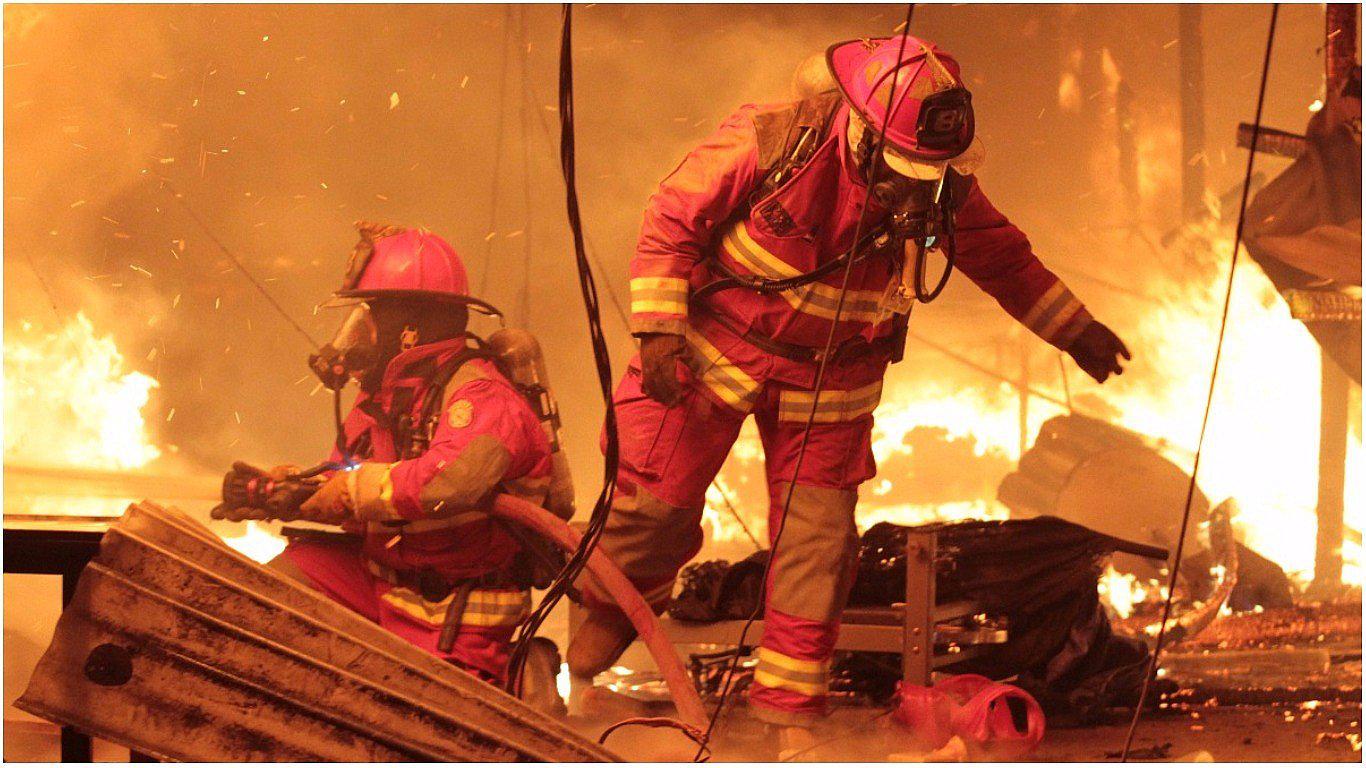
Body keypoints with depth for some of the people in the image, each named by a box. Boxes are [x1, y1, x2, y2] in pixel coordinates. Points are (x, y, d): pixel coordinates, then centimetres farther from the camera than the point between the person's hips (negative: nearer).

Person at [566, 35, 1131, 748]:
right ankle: (611, 611, 34)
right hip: (718, 349, -2)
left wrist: (1073, 328, 10)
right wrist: (659, 326, -20)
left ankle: (791, 708, 13)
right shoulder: (773, 141, -27)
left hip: (829, 384, 3)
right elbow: (673, 216, -15)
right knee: (657, 502, 2)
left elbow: (1003, 259, 5)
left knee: (818, 542, 0)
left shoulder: (944, 188, -15)